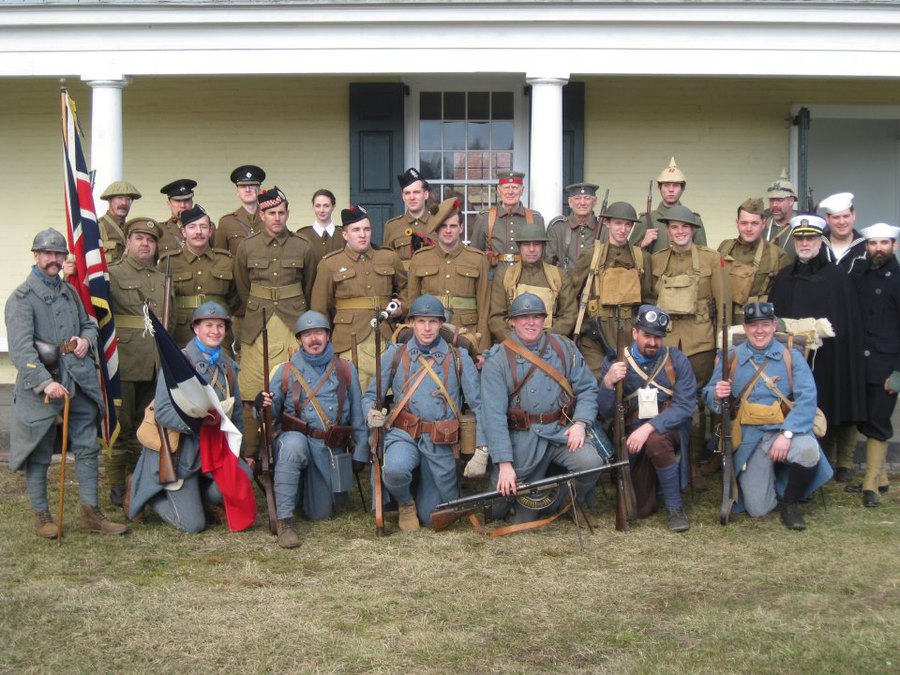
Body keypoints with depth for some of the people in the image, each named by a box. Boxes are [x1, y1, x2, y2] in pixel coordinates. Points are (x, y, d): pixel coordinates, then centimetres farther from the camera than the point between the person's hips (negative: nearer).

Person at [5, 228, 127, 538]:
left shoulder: (70, 292, 14)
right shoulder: (21, 298, -8)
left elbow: (88, 324, 26)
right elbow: (21, 349, -16)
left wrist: (86, 339, 1)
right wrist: (45, 382, -26)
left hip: (79, 382, 6)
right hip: (41, 385, -6)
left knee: (87, 448, 8)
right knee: (39, 454, 4)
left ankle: (90, 512, 17)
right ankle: (41, 515, 17)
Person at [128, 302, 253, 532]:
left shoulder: (228, 366, 9)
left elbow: (236, 413, 18)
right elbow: (162, 412, -19)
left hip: (213, 447, 6)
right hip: (178, 450, -6)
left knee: (243, 475, -24)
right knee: (193, 525, -9)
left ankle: (204, 498, 9)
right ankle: (145, 492, 17)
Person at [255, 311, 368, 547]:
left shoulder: (345, 370, 7)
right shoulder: (287, 371, 3)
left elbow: (357, 414, 9)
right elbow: (272, 414, 4)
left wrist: (361, 452, 3)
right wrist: (263, 405, -19)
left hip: (332, 448, 2)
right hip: (298, 440, -2)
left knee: (320, 514, 1)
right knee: (292, 445, -39)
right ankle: (284, 521, -31)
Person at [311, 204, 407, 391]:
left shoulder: (390, 258, 11)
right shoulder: (329, 264, 5)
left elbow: (405, 287, 27)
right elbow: (320, 309, 8)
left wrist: (402, 306, 7)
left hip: (387, 338, 2)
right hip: (351, 340, -2)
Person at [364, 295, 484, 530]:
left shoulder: (459, 358, 3)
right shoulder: (395, 355, 4)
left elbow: (478, 404, 3)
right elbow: (370, 396, 8)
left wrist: (481, 449, -5)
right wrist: (372, 414, -16)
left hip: (441, 443, 1)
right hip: (403, 434, -1)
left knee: (433, 517, 5)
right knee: (394, 470, -35)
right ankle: (406, 503, 1)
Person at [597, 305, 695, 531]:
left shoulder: (677, 360, -4)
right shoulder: (615, 362, -1)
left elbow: (685, 407, -14)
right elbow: (607, 414, -4)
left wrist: (649, 428, -27)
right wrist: (608, 383, -25)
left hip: (669, 429, -2)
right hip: (632, 434, 2)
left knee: (655, 441, -38)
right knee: (642, 509, -5)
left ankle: (675, 508, -18)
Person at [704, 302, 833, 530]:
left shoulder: (791, 357, 4)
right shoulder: (731, 358, 9)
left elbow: (807, 398, -8)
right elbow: (709, 396, 10)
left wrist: (787, 434, -23)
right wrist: (717, 395, -16)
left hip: (785, 429, 0)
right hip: (750, 437, 1)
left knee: (808, 451, -35)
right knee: (757, 509, -8)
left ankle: (790, 501, -3)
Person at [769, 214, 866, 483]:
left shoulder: (837, 277, -1)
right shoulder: (784, 277, 11)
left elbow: (848, 322, -3)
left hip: (829, 359, -3)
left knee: (832, 408, 2)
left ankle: (843, 462, 14)